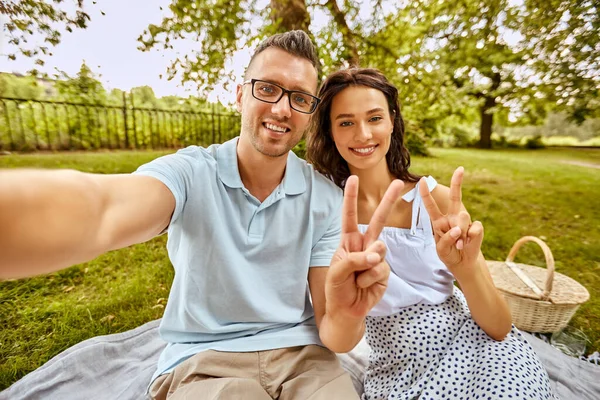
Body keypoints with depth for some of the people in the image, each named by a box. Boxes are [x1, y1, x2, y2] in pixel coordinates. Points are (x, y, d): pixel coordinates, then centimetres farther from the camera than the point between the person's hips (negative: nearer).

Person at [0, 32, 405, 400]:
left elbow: (334, 336, -9)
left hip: (300, 355, 2)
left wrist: (346, 313, -32)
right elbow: (105, 209, -34)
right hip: (203, 362, -1)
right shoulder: (191, 173, -12)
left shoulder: (327, 199, -8)